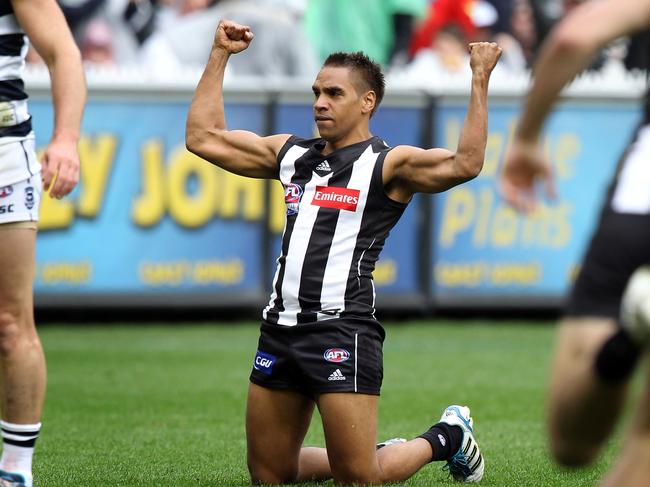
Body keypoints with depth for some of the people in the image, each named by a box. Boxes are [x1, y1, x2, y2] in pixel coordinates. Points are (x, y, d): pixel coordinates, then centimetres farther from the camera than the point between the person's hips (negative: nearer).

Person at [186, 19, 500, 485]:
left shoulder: (388, 165, -3)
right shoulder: (291, 154, 16)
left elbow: (465, 164, -19)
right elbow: (203, 136, 22)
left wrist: (480, 82, -20)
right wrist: (220, 55, 21)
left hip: (342, 331, -7)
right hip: (282, 327, 7)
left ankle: (447, 438, 22)